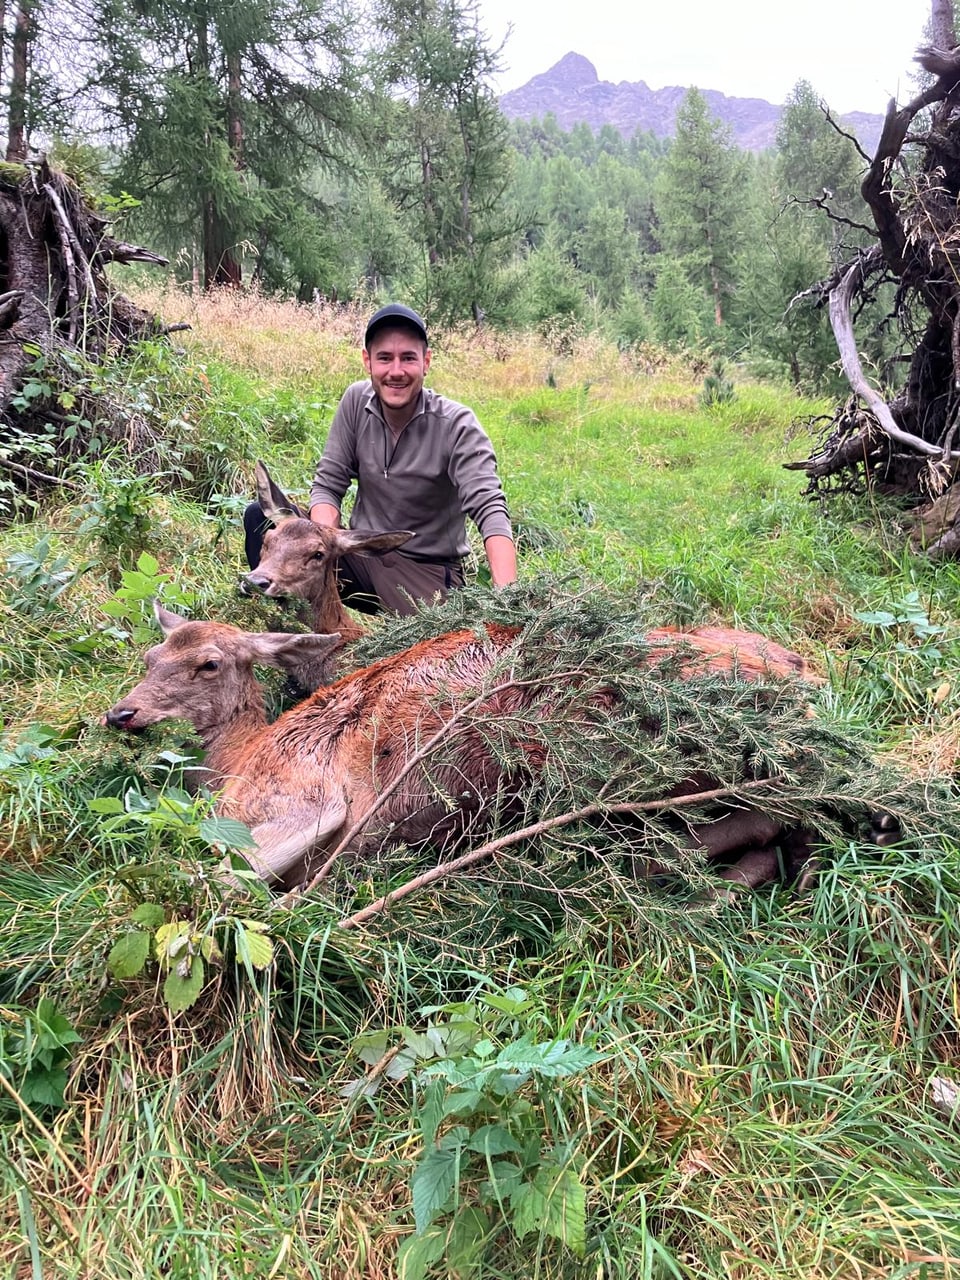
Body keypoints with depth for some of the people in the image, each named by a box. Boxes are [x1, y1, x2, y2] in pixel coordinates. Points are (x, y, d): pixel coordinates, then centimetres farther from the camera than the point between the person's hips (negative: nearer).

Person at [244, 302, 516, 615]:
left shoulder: (457, 425, -15)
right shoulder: (356, 401, -3)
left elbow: (490, 509, -26)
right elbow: (327, 485, -2)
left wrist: (506, 596, -43)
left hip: (427, 571, -3)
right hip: (361, 554, 4)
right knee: (260, 516, -11)